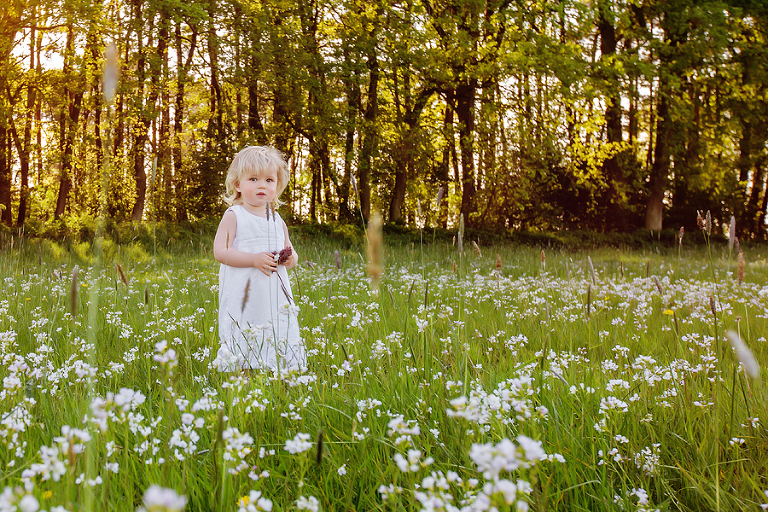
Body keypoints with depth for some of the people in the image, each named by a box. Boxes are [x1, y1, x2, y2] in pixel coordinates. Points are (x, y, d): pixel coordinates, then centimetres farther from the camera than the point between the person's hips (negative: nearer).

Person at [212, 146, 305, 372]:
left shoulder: (277, 221, 14)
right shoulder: (233, 216, -3)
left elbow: (292, 256, 21)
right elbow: (220, 252, -12)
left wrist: (290, 258, -4)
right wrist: (254, 259, -20)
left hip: (275, 296, 5)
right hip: (243, 296, -5)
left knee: (283, 345, 3)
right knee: (241, 346, -7)